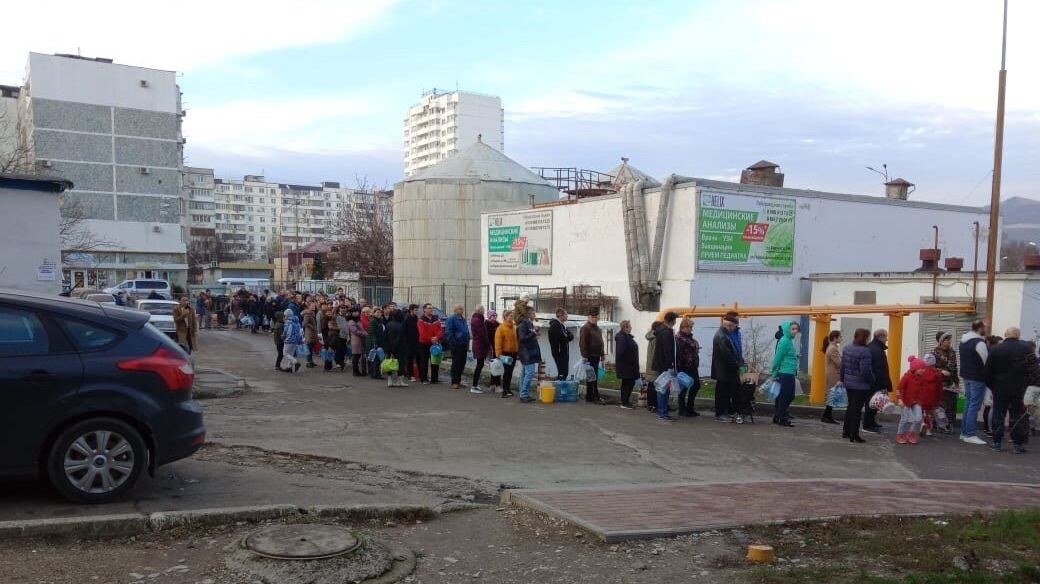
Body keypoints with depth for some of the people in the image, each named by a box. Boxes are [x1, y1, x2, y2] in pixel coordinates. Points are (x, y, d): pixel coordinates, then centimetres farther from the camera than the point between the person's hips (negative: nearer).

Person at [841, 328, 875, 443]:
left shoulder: (847, 349, 5)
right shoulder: (864, 351, -20)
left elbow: (842, 366, 12)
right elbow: (865, 371, -21)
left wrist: (843, 379, 21)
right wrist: (872, 381, -6)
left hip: (848, 383, 8)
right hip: (861, 385, -8)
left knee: (850, 407, 19)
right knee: (857, 409, 1)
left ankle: (846, 431, 27)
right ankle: (854, 435, 6)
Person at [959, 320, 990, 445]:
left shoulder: (964, 341, 10)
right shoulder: (979, 343, -18)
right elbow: (987, 361, -18)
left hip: (966, 376, 9)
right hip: (977, 378, -9)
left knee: (968, 404, 15)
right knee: (974, 406, -5)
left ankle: (964, 432, 19)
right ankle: (970, 435, -4)